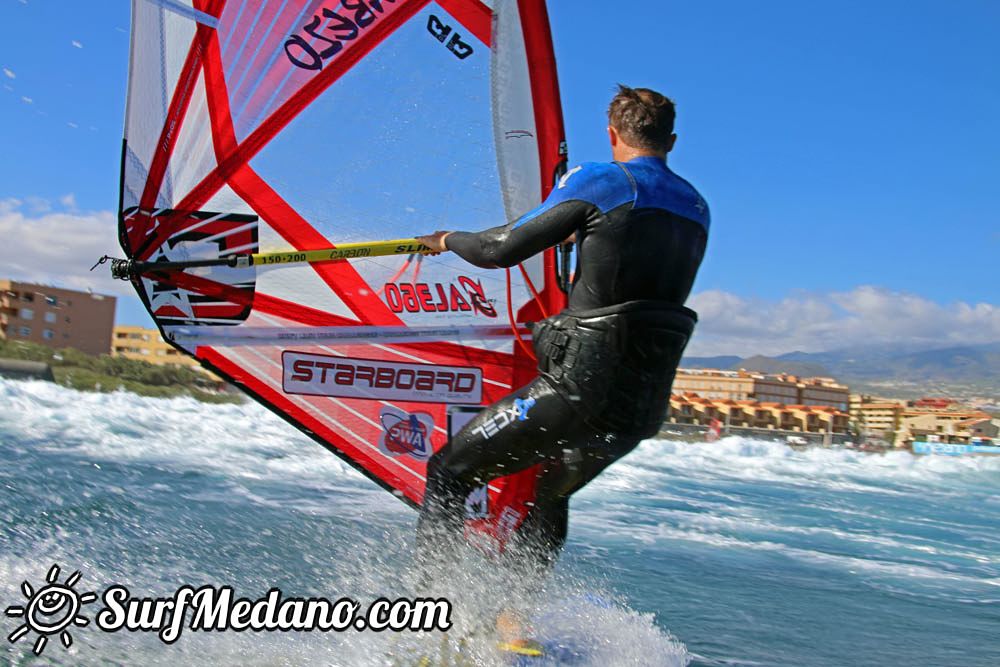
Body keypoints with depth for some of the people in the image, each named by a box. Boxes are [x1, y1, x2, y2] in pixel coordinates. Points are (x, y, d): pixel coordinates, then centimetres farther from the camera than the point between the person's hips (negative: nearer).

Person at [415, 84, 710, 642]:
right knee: (550, 496, 31)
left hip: (580, 390, -7)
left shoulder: (598, 182, -5)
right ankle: (518, 625, 30)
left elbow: (503, 249, -6)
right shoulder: (697, 209, 15)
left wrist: (450, 240, 14)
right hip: (645, 408, 7)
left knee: (449, 473, 8)